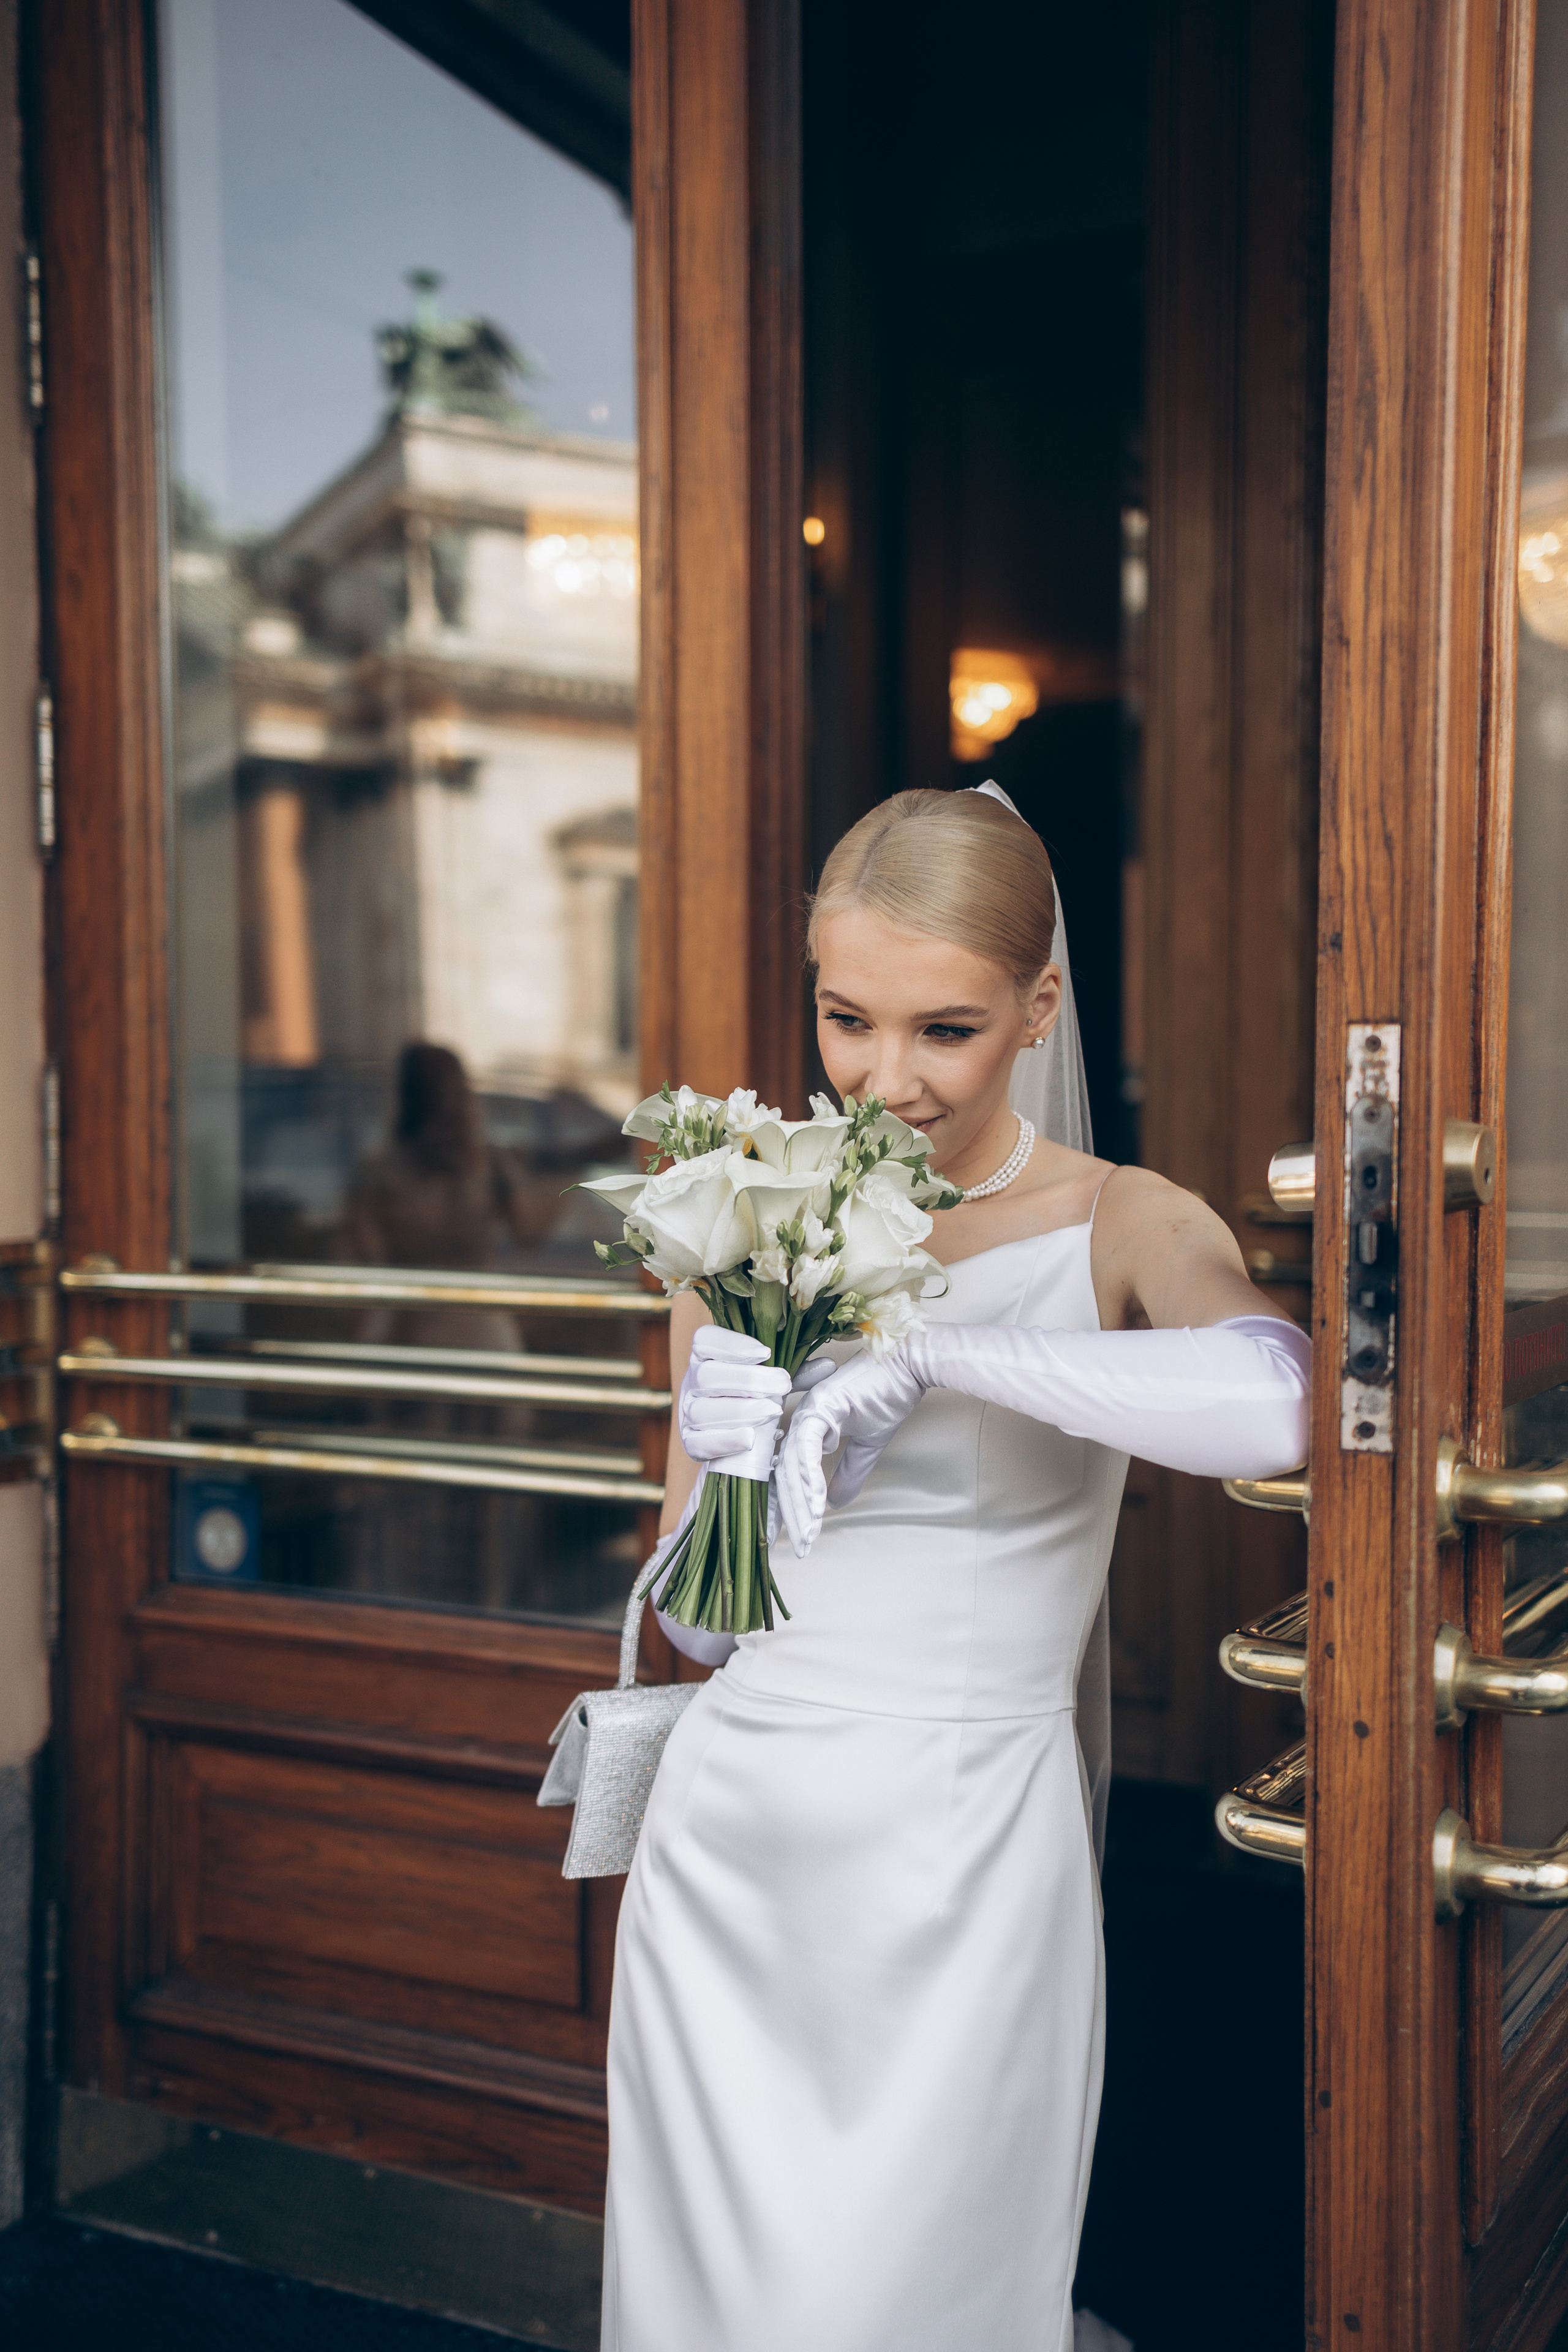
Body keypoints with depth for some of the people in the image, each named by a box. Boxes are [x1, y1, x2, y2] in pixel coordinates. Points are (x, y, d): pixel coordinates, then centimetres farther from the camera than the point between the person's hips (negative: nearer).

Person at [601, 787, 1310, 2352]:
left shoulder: (1121, 1227, -6)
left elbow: (1277, 1407, -30)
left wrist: (935, 1352, -30)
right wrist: (718, 1466, -14)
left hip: (966, 1863, -3)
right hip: (731, 1851, 3)